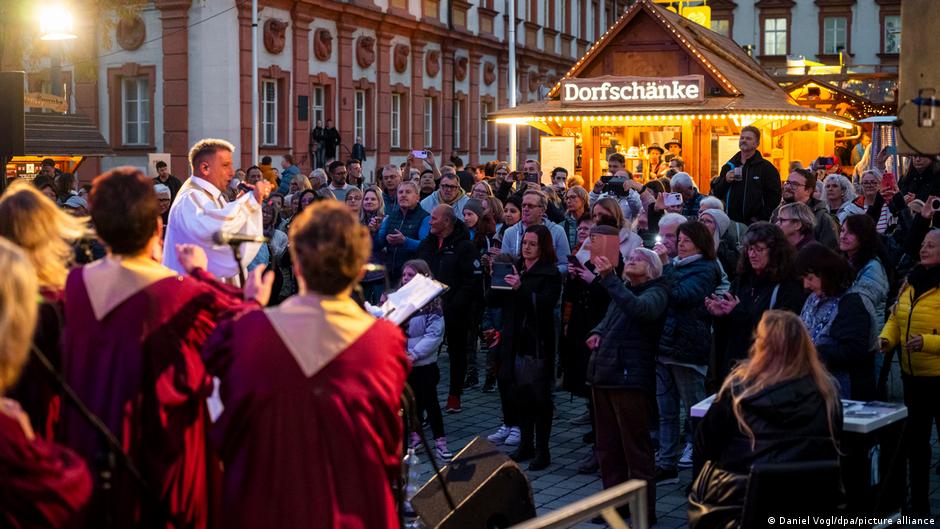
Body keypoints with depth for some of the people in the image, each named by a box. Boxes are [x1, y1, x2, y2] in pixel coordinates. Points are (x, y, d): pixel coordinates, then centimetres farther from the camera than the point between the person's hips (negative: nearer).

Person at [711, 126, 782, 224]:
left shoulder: (766, 167, 1)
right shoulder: (728, 166, 16)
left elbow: (774, 197, -5)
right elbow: (716, 193, 16)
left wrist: (760, 218, -13)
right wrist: (725, 181, -4)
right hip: (731, 222, 4)